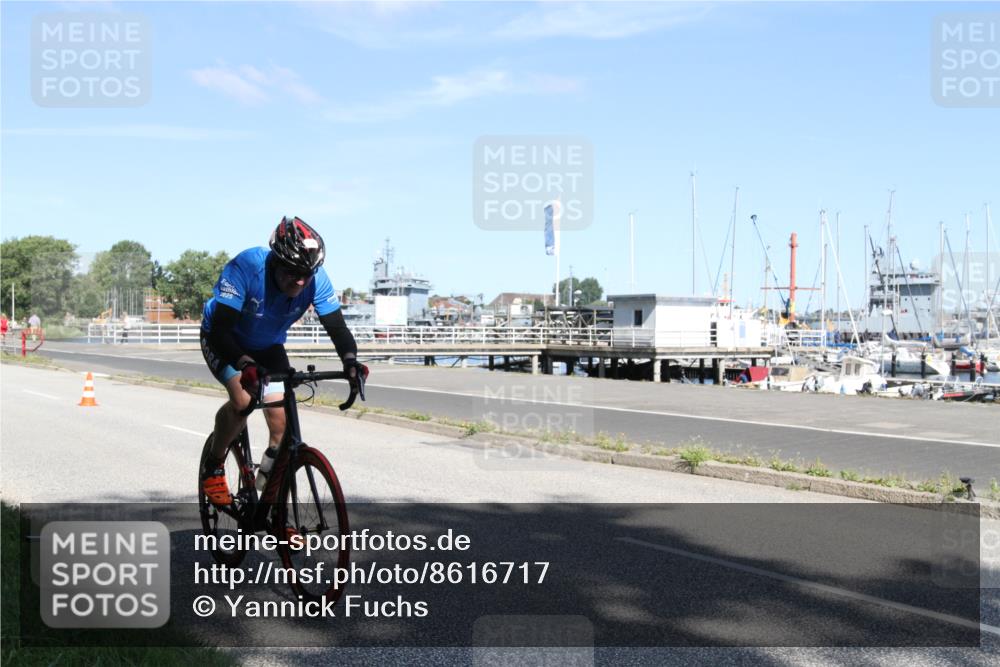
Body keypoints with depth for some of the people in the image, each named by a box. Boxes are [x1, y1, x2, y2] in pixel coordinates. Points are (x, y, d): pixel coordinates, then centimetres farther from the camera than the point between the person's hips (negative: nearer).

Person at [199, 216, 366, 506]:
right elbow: (219, 330, -40)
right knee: (243, 400, -30)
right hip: (224, 341, -4)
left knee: (282, 423, -8)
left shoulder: (316, 279, -25)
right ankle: (213, 468, -2)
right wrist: (245, 364, -57)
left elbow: (336, 326, -24)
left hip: (268, 347, 4)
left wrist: (350, 360, -44)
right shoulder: (246, 267, -36)